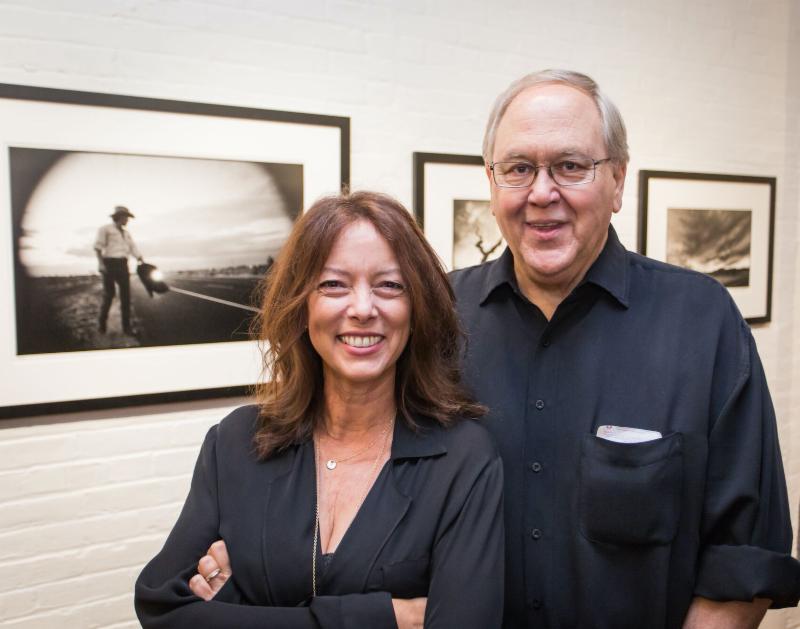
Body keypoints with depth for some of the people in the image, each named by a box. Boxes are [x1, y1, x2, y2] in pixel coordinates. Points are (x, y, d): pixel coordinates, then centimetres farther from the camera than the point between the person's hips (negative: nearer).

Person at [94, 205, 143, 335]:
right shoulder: (105, 229, 0)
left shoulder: (126, 233, 17)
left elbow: (134, 249, 10)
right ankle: (102, 323, 15)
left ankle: (126, 326, 1)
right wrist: (100, 262, -19)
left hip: (122, 265, 5)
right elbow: (98, 246, -7)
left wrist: (143, 263, -1)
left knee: (126, 295, -2)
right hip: (109, 264, -5)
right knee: (108, 294, -3)